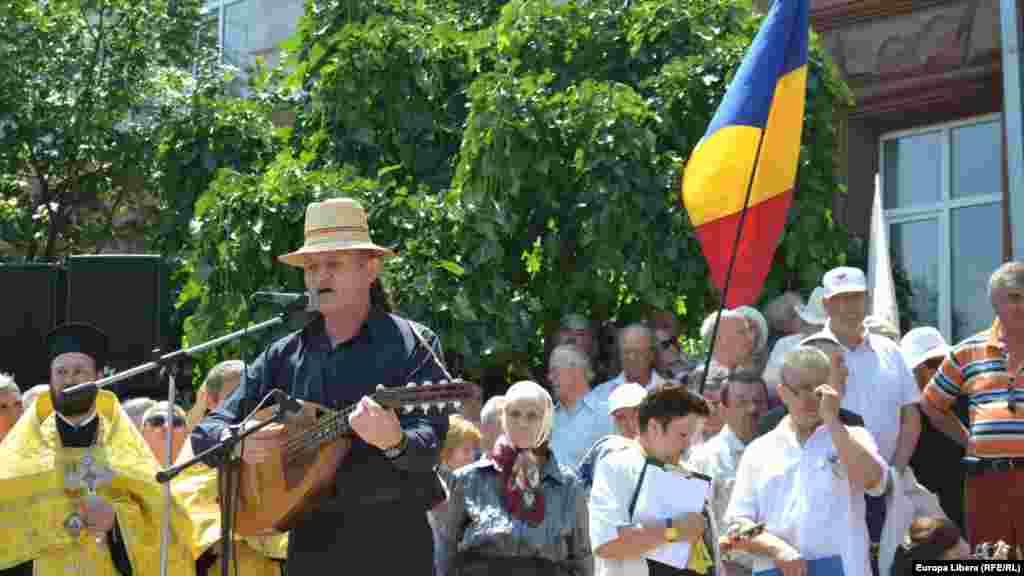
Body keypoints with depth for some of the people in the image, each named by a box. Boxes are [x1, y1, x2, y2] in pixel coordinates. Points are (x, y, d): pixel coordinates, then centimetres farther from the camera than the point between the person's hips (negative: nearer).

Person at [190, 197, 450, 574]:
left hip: (392, 540, -3)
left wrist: (394, 441, -34)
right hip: (311, 539, 3)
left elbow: (427, 448, -12)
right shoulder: (283, 356, 10)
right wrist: (237, 442, -12)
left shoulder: (411, 344, -2)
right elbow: (205, 433, 10)